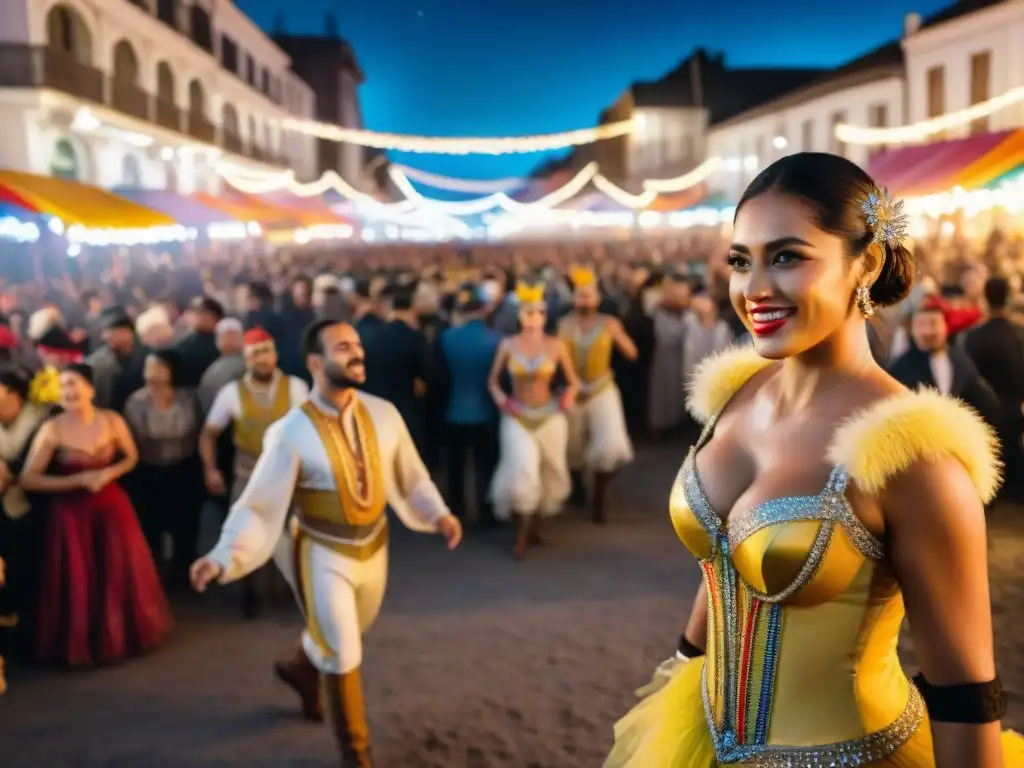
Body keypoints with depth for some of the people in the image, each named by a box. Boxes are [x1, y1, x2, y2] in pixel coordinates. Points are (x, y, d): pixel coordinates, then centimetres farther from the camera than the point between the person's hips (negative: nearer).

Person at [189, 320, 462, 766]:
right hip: (324, 554, -5)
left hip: (373, 547, 5)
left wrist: (437, 513, -11)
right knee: (343, 656, 4)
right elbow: (260, 503, -20)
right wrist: (223, 556, -30)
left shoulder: (383, 414, -11)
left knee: (345, 637, 26)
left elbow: (409, 474, 2)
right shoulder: (293, 431, -22)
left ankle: (301, 668, 61)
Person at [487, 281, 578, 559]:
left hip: (549, 417, 1)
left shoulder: (556, 346, -6)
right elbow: (493, 380, 7)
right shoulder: (508, 345, -5)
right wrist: (500, 400, -9)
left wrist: (568, 397, -15)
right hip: (516, 418, -1)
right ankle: (521, 535, 3)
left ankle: (535, 526, 34)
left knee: (549, 473, 12)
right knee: (522, 473, -13)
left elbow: (573, 381, 3)